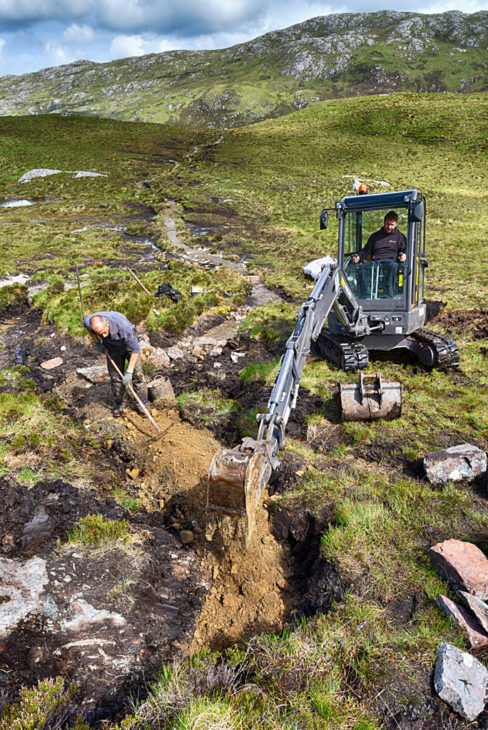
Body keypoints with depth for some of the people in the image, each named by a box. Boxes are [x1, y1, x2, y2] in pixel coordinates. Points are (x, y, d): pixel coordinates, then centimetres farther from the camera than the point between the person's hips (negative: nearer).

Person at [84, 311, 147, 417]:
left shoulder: (123, 326, -44)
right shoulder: (88, 322, -32)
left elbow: (136, 349, -34)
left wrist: (129, 372, -34)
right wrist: (96, 342, -7)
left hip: (129, 345, -3)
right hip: (112, 347, 3)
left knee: (137, 374, -7)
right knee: (115, 376, 4)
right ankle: (120, 403, 21)